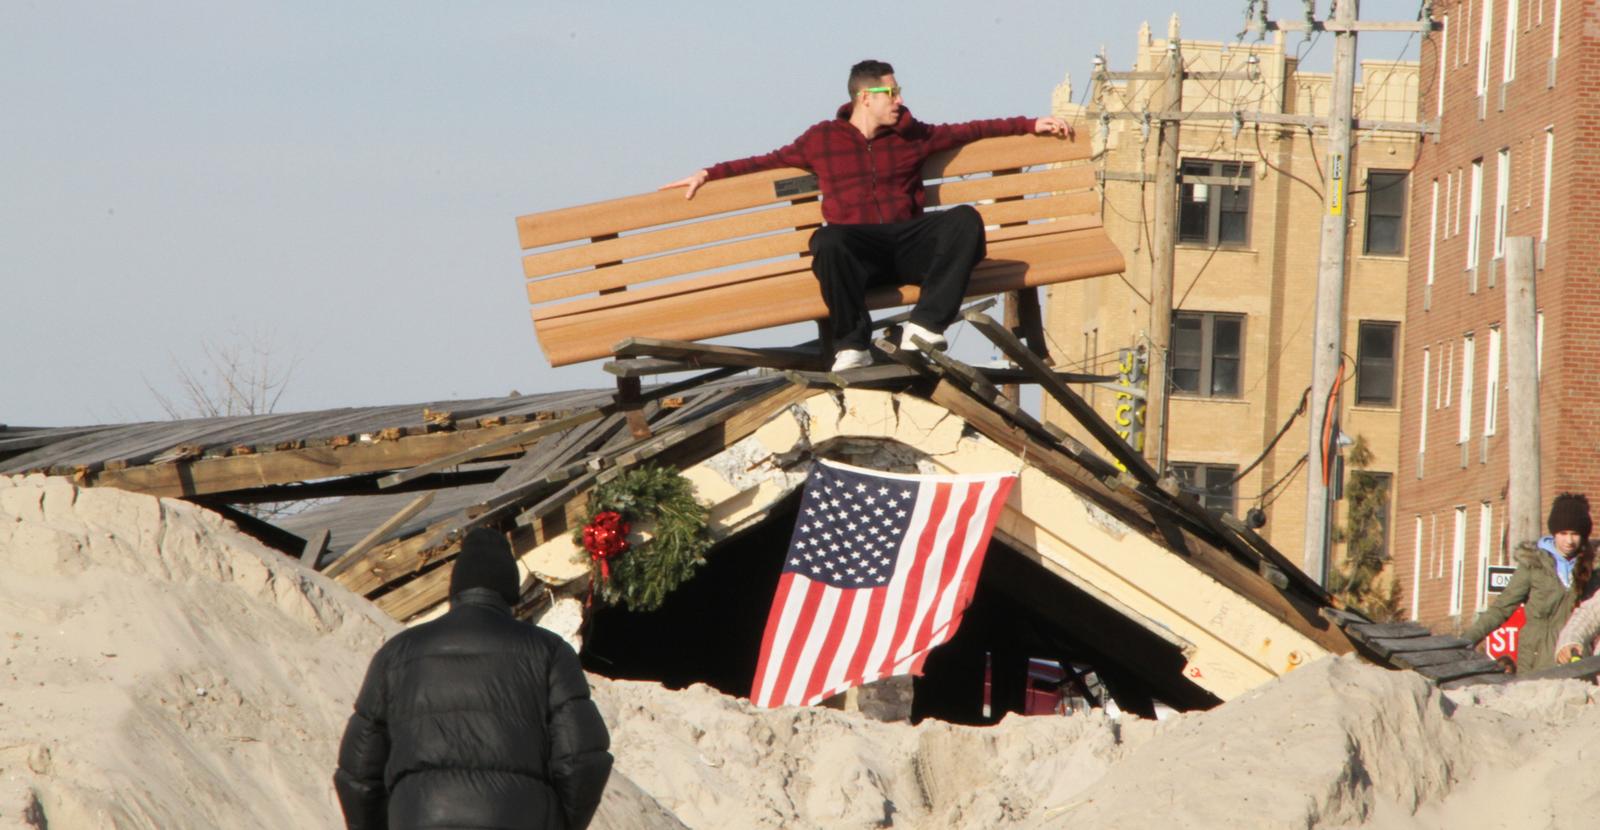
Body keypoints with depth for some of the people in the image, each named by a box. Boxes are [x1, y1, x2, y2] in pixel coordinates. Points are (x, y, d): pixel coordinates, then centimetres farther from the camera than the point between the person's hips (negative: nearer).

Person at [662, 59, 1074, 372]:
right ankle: (852, 346, -28)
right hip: (857, 250, -2)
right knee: (828, 240, -39)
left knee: (965, 219, -28)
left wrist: (1031, 125, 23)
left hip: (908, 244, 2)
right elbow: (767, 162, 22)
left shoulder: (912, 135, 19)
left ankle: (924, 327, -34)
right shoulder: (821, 139, 14)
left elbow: (973, 130, 25)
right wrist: (708, 175, 17)